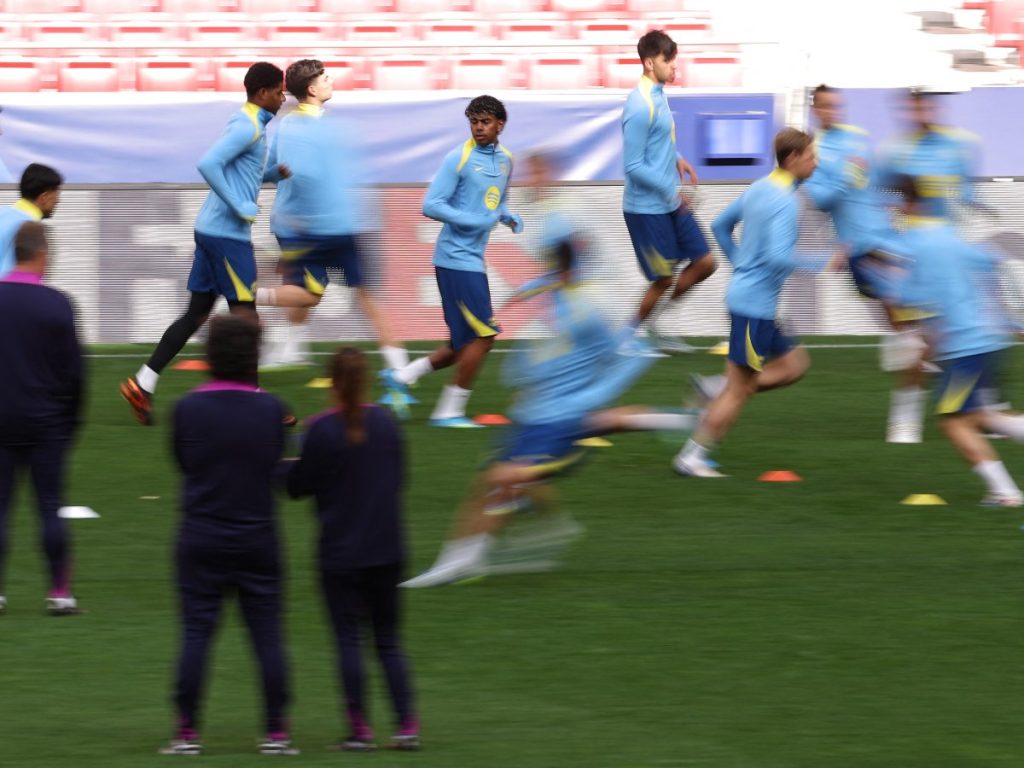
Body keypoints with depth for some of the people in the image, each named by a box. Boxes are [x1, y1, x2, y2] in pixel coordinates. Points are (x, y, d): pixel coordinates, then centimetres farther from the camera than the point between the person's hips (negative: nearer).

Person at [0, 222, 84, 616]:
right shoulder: (57, 304, -9)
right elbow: (74, 370, -5)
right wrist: (71, 419, 9)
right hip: (47, 422, -1)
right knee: (50, 506, 5)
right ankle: (60, 592, 5)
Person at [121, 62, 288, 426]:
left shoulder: (250, 124, 16)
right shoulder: (247, 127, -15)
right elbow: (208, 164, -26)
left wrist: (275, 174, 12)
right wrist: (240, 207, -22)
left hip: (211, 231, 10)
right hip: (227, 233, -10)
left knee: (197, 313, 9)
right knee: (244, 313, -2)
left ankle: (143, 385, 7)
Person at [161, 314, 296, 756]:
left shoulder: (189, 408, -8)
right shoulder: (270, 409, -7)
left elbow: (181, 461, 5)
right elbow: (276, 460, 7)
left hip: (201, 539, 0)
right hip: (257, 538, 0)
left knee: (195, 634, 3)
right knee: (267, 634, 6)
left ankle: (187, 732, 1)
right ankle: (276, 732, 6)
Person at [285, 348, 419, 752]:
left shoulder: (322, 430, -13)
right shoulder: (385, 423, -1)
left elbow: (298, 486, -5)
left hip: (340, 552, -4)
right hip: (387, 548, 4)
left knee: (348, 640, 3)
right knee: (388, 639, 10)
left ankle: (360, 729, -1)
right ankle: (407, 726, 4)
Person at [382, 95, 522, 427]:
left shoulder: (505, 160, 12)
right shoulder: (459, 158, -11)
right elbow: (431, 205, -14)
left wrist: (509, 218, 5)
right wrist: (475, 221, -21)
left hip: (474, 259, 8)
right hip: (456, 258, -8)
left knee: (465, 344, 10)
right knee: (483, 336, -9)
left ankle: (401, 376, 19)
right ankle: (449, 411, 1)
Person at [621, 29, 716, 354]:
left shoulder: (658, 95, 5)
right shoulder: (641, 106, -23)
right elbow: (633, 166, -22)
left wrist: (677, 159, 8)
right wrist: (670, 189, -23)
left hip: (670, 204, 9)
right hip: (647, 208, -9)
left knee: (704, 263, 11)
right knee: (664, 279, 2)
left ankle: (648, 321, 23)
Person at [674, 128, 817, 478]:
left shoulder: (758, 189, 9)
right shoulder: (785, 202, -19)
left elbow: (720, 226, 20)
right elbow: (777, 256, -29)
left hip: (742, 290, 9)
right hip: (756, 302, -9)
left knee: (794, 364, 16)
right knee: (740, 389, 0)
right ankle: (693, 456, 7)